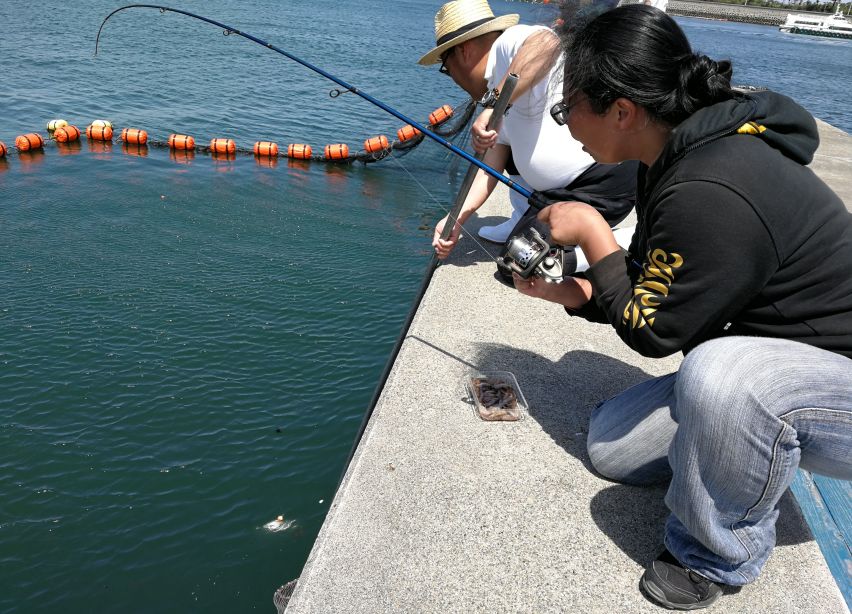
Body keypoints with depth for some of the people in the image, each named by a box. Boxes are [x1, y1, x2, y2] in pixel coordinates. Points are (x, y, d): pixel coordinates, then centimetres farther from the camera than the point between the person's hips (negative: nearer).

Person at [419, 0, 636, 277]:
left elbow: (547, 42, -37)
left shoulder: (509, 43, -12)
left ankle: (631, 244, 0)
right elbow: (491, 164, 15)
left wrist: (494, 105, -38)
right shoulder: (502, 88, 17)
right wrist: (457, 218, 8)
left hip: (607, 177, -10)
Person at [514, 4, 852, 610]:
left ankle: (718, 555, -13)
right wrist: (565, 291, -1)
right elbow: (651, 293, 9)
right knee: (612, 445, 5)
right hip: (765, 357, 8)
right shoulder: (684, 155, -2)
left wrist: (593, 231, -15)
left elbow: (651, 331, -22)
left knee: (717, 374, -40)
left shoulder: (712, 194, -33)